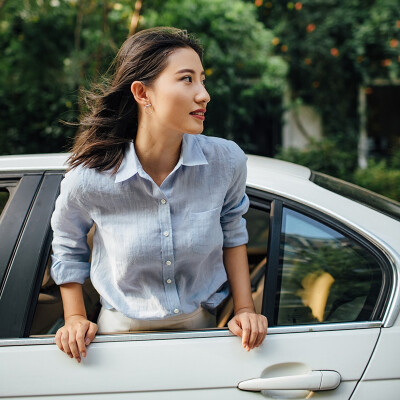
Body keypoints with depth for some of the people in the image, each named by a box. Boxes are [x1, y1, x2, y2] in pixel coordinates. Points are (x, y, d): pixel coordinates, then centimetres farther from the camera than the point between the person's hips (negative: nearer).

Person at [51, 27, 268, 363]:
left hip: (199, 324, 2)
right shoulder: (89, 179, -22)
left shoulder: (226, 162, -18)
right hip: (124, 330, -2)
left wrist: (245, 309, -3)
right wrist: (75, 319, -3)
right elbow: (68, 249, -1)